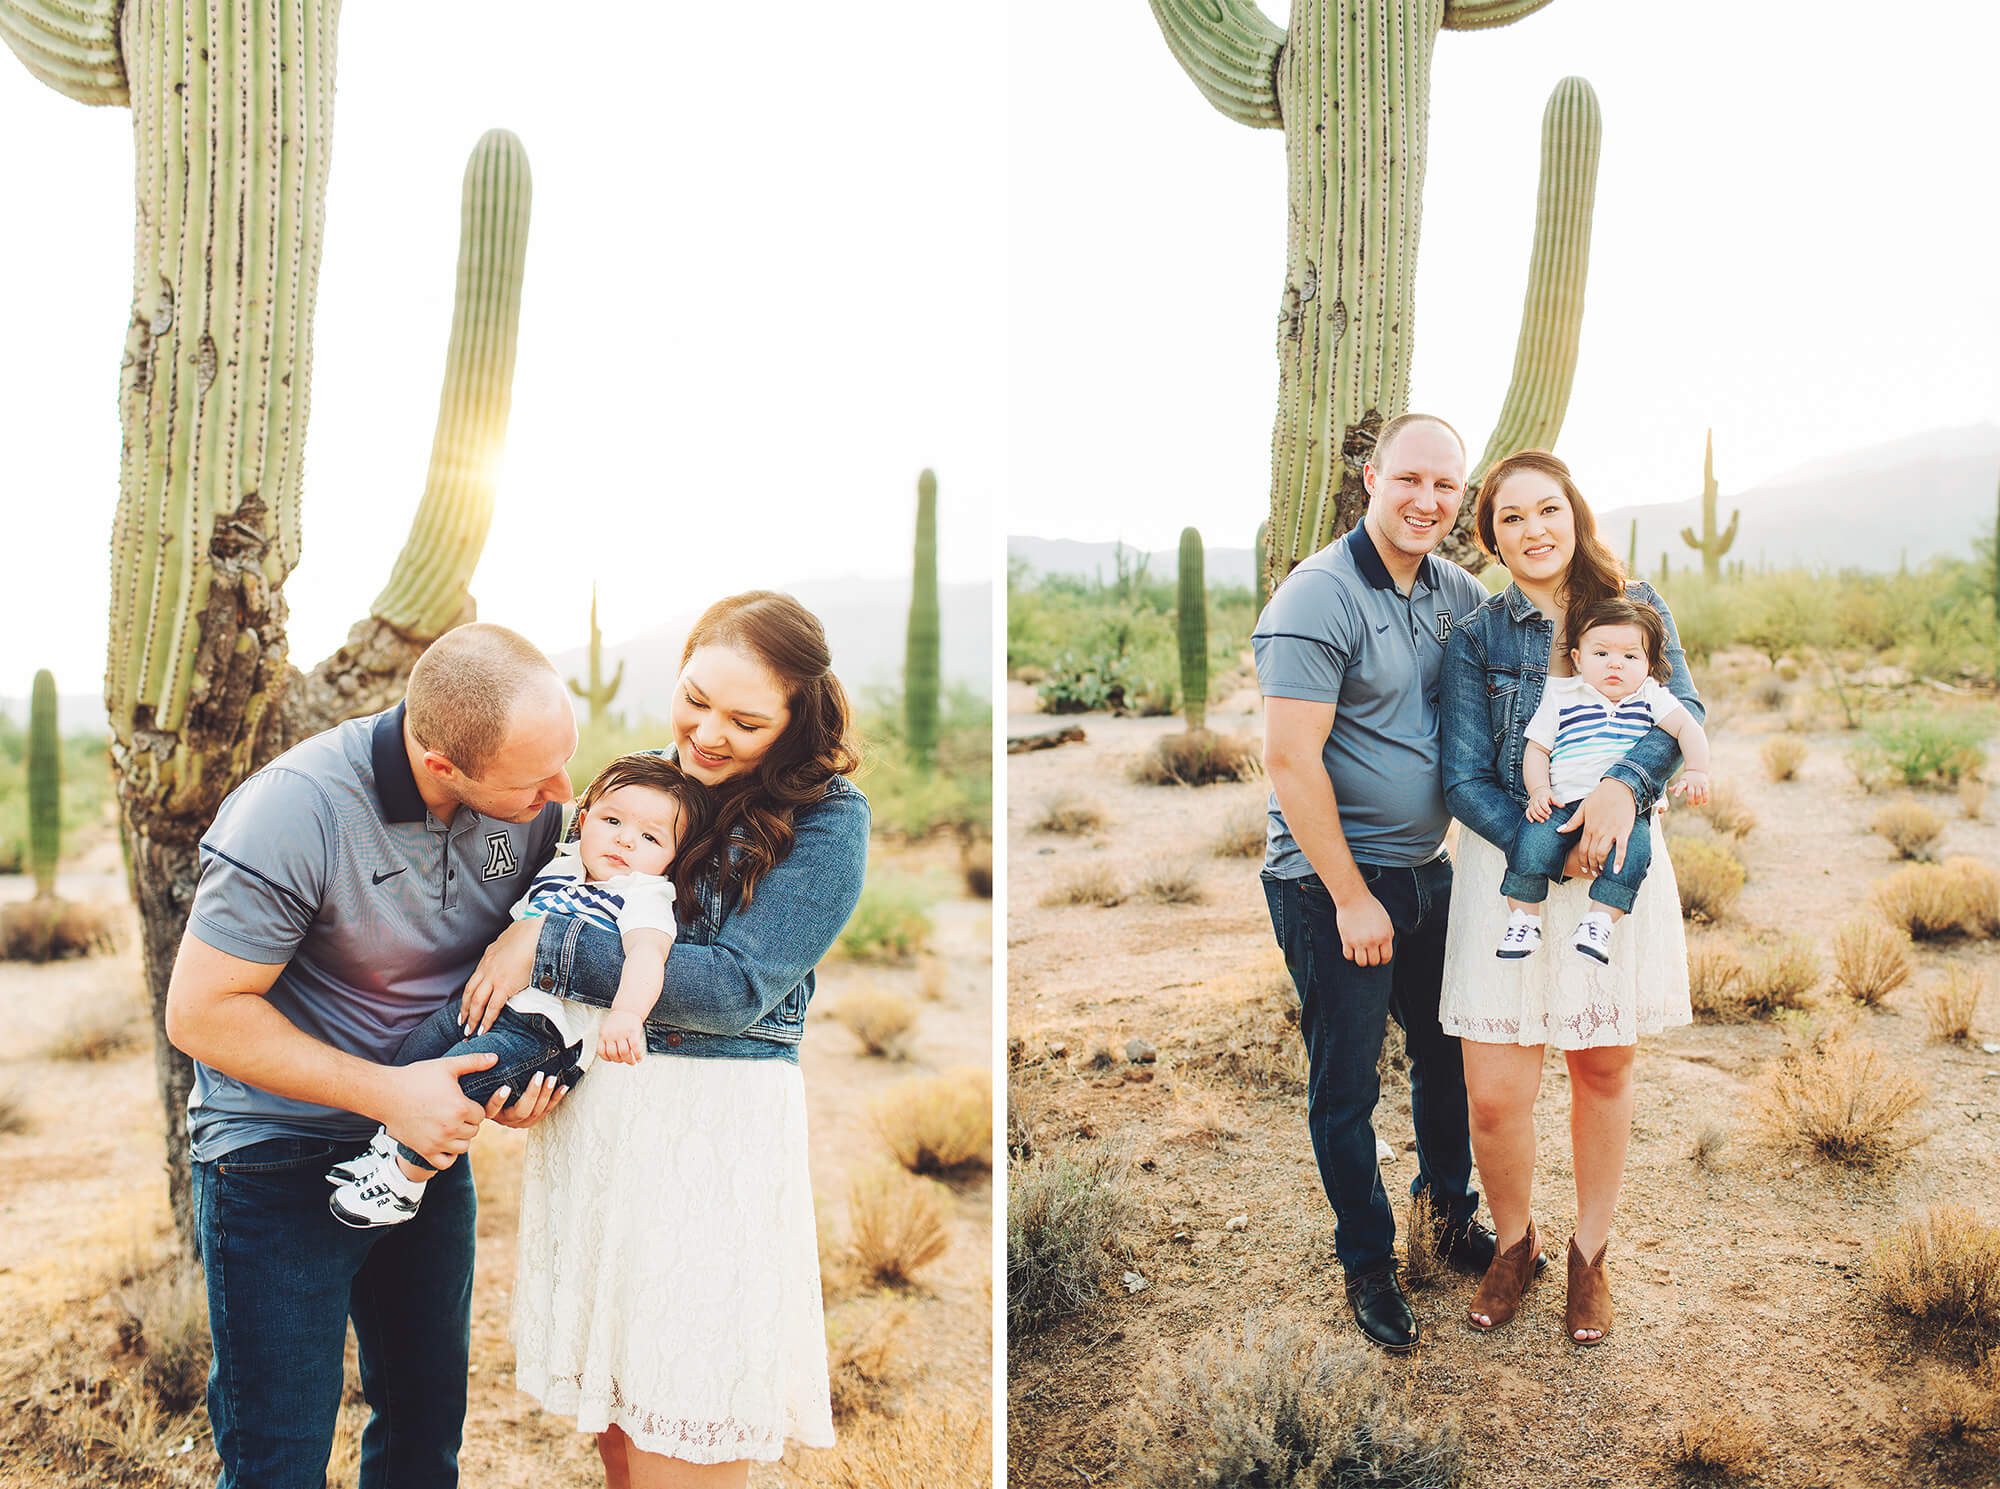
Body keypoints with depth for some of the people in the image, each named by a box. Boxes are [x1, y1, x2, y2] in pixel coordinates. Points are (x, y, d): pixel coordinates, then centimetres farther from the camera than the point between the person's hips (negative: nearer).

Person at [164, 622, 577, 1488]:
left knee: (429, 1419, 17)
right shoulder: (294, 809, -26)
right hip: (279, 1158, -5)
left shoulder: (533, 804, -10)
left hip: (430, 1138, 5)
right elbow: (201, 1013, -21)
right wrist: (389, 1094, -25)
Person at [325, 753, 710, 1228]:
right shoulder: (560, 866, 12)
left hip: (548, 1031, -8)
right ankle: (390, 1145, 23)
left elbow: (646, 952, -30)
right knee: (418, 1046, 6)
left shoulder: (645, 897, -10)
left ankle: (404, 1181, -1)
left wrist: (627, 1012, -47)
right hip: (496, 999, 8)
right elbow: (515, 921, 31)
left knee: (454, 1080, -18)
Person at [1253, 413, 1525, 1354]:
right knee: (1347, 1085, 7)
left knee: (1448, 1049, 20)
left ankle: (1451, 1208, 44)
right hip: (1331, 884, -7)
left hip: (1427, 869, 7)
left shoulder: (1455, 591, 4)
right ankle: (1367, 1264, 26)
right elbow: (1291, 759, -20)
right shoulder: (1318, 597, -17)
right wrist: (1352, 898, -17)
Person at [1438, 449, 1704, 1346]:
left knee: (1603, 1072, 12)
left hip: (1619, 868, 1)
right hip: (1509, 868, -1)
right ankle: (1514, 1243, 24)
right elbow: (1464, 780, -5)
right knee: (1494, 1095, -4)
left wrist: (1623, 784, -28)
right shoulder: (1476, 637, -1)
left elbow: (1682, 710, -9)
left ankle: (1590, 1253, 32)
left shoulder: (1634, 606, 4)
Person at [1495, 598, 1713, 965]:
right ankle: (1523, 920, -13)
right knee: (1532, 839, -27)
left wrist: (1695, 771, -11)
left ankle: (1599, 921, -24)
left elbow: (1688, 728, 6)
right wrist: (1538, 790, -6)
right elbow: (1537, 749, 11)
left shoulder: (1649, 696, 12)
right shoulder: (1561, 697, 11)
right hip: (1562, 803, 0)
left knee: (1634, 843, -31)